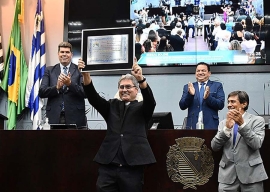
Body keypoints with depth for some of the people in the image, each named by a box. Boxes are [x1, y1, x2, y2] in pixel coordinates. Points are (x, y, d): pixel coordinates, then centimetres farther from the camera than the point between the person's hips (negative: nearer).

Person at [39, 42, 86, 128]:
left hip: (75, 117, -1)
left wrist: (70, 84, -18)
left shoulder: (80, 70, 5)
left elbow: (85, 93, -4)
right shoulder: (49, 70, 12)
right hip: (54, 117, 1)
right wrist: (57, 87, -14)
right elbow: (41, 92, 3)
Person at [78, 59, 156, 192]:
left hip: (132, 167, -2)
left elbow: (150, 100, -10)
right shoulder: (112, 106, 18)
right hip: (108, 166, 2)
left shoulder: (142, 108, 11)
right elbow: (93, 98, 3)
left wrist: (141, 79, -29)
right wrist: (86, 75, -13)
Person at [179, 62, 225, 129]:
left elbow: (221, 105, -1)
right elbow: (182, 106, 4)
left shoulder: (217, 86, 9)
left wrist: (208, 97, -17)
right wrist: (190, 94, -12)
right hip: (192, 125, 1)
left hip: (210, 125, -1)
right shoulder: (188, 87, 13)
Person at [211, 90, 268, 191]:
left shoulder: (257, 120, 3)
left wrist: (242, 124, -18)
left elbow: (256, 144, -10)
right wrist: (227, 128, -12)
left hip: (251, 173, -2)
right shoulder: (223, 123, 12)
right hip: (227, 174, 2)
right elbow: (214, 146, 1)